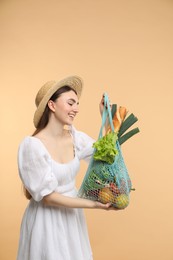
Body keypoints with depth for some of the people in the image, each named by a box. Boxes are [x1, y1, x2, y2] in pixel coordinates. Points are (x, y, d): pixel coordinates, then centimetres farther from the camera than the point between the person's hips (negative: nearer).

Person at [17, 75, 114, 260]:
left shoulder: (74, 136, -5)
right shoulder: (32, 145, -23)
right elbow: (47, 195, -21)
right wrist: (93, 204, -23)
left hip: (72, 215, 6)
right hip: (46, 219, -6)